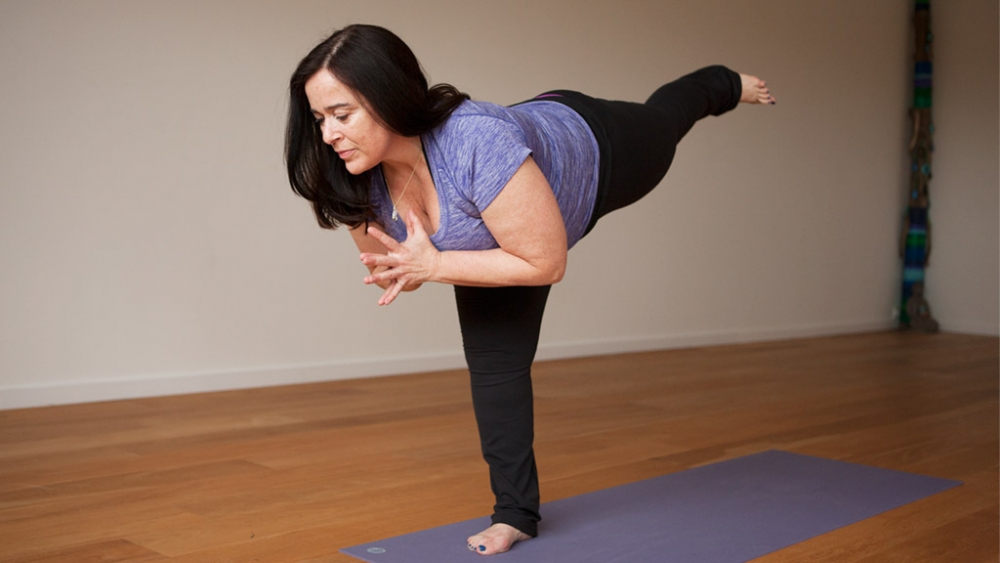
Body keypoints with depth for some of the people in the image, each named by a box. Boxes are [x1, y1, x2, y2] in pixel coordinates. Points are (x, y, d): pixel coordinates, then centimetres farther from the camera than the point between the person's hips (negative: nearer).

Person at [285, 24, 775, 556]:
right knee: (492, 359, 1)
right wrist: (403, 271, -34)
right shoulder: (358, 179, -28)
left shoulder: (478, 144, -50)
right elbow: (387, 271, -11)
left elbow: (545, 261, -40)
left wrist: (436, 263, -42)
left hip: (591, 148, -4)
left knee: (663, 116, 30)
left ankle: (727, 84, 65)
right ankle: (517, 512, 18)